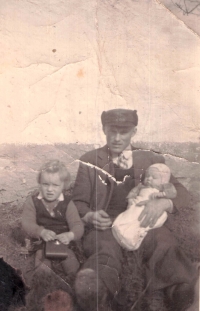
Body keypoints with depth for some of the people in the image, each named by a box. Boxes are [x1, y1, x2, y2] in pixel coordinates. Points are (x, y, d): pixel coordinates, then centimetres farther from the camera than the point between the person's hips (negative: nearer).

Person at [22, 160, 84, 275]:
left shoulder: (67, 203, -5)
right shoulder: (33, 201, -5)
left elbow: (77, 225, -13)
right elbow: (27, 222, -14)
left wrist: (70, 235, -37)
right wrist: (41, 232, -34)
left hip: (62, 240, 0)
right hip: (40, 242, 0)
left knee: (72, 268, -12)